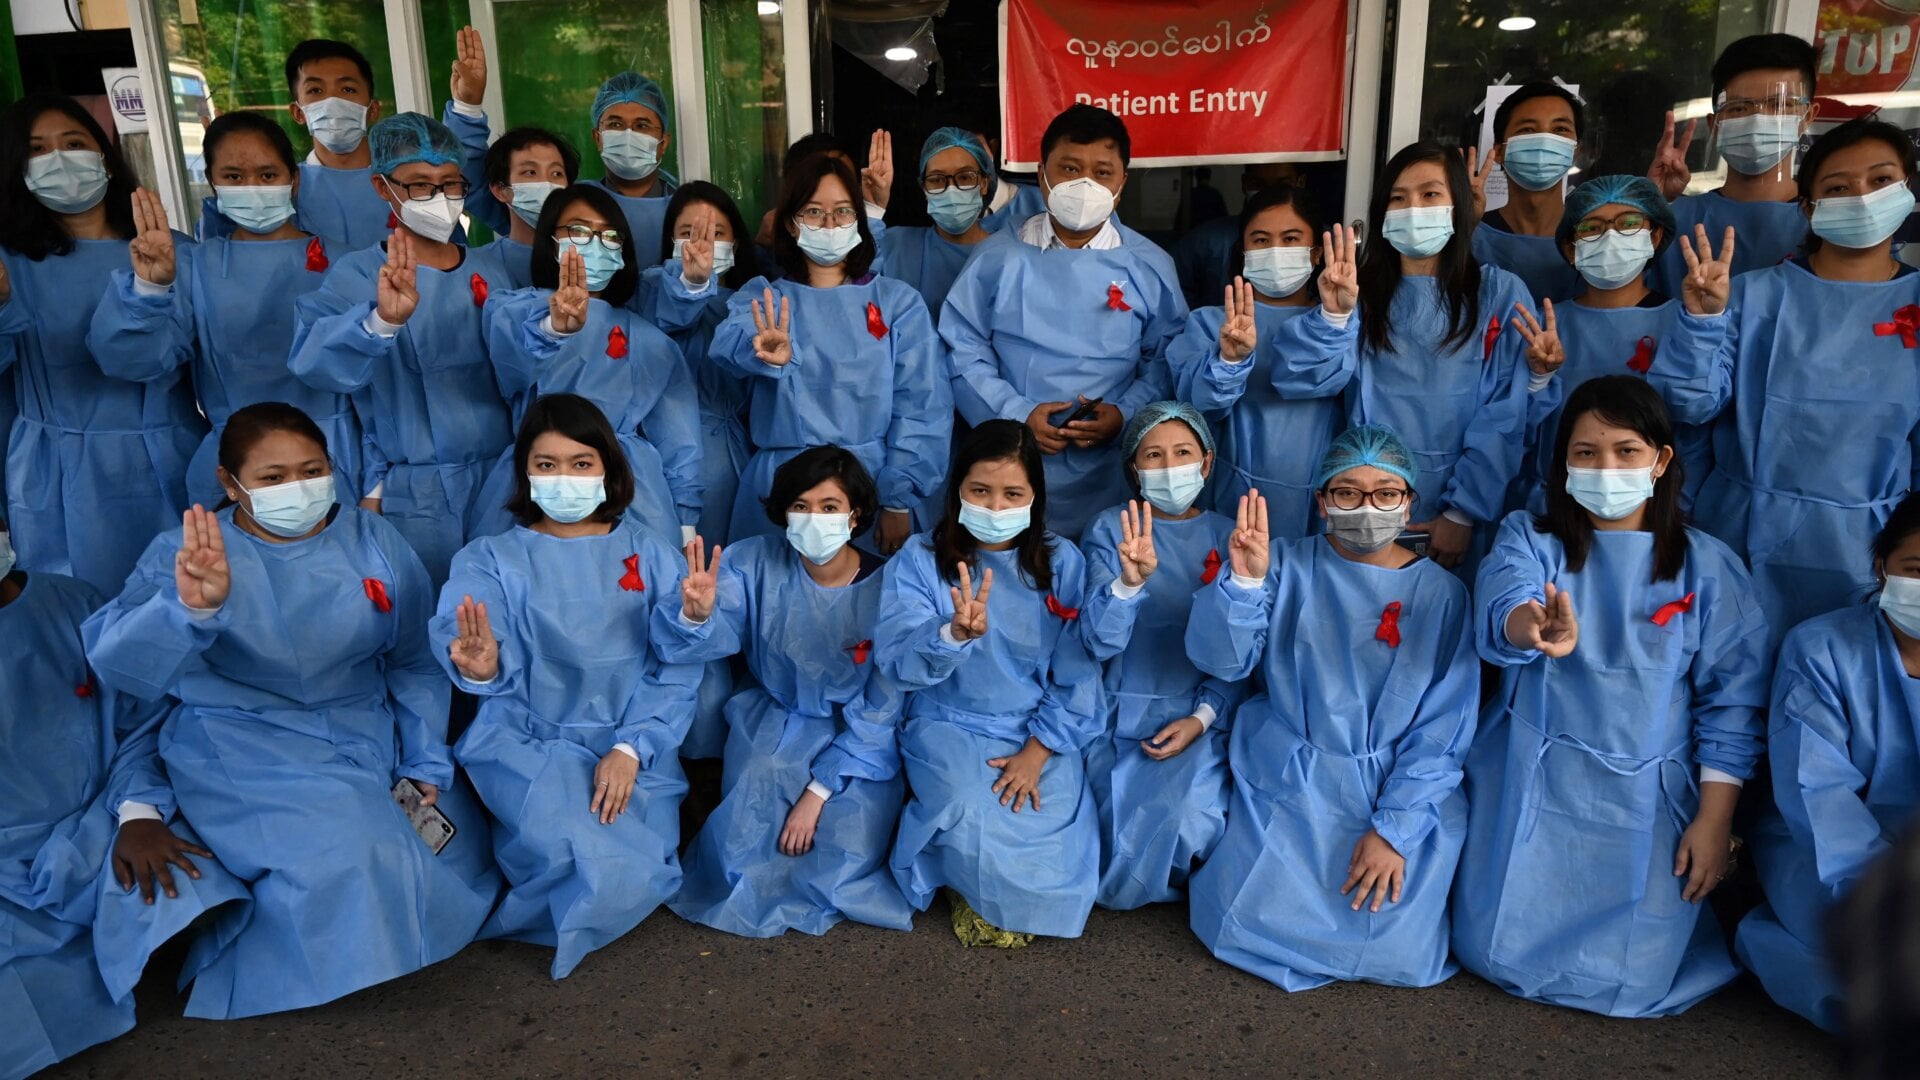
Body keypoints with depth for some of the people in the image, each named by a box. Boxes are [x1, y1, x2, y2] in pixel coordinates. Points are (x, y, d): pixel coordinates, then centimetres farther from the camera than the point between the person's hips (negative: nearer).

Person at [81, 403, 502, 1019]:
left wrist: (426, 765, -2)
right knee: (343, 864, -28)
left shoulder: (375, 543, 1)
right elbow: (116, 662, -22)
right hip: (246, 750, -4)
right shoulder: (184, 554, -6)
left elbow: (415, 664, 6)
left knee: (455, 857, -4)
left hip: (371, 737, 5)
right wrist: (189, 607, -42)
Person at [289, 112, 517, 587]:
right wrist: (381, 321, -43)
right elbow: (314, 360, -26)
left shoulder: (489, 276, 3)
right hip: (417, 493, -3)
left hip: (501, 476, 3)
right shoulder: (356, 275, -8)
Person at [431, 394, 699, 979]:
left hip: (632, 747, 2)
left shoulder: (650, 557, 6)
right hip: (527, 740, -2)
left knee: (633, 880, -19)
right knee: (579, 858, -29)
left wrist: (629, 750, -15)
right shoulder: (491, 559, 3)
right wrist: (479, 669, -43)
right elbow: (460, 640, -18)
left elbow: (676, 670, -1)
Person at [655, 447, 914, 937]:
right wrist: (697, 614, -48)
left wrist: (818, 791, -20)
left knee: (844, 855, -19)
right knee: (751, 838, -20)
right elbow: (715, 637, -24)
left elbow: (878, 713, -14)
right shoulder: (756, 563, -12)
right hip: (774, 720, 1)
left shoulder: (886, 588, -16)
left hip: (860, 741, -1)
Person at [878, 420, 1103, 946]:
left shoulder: (1062, 563, 0)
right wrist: (956, 633, -39)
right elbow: (896, 661, -18)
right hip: (950, 726, -1)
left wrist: (1037, 751, -14)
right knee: (975, 824, -28)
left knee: (1059, 840, -19)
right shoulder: (918, 561, -4)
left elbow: (1078, 673, -3)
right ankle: (978, 890, 10)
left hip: (1043, 733, 2)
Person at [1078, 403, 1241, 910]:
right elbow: (1101, 641, -15)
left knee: (1191, 819, -23)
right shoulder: (1110, 531, -2)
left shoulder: (1228, 536, 3)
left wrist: (1203, 716, -12)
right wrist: (1130, 581, -33)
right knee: (1131, 840, -16)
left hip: (1201, 719, 1)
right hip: (1123, 714, -1)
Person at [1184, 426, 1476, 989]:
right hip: (1289, 788, 0)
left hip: (1405, 795, 1)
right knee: (1254, 929, -12)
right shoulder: (1287, 565, -2)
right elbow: (1220, 658, -13)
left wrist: (1394, 829, -13)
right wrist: (1244, 580, -30)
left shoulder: (1442, 594, -1)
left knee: (1398, 956, -9)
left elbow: (1441, 731, -4)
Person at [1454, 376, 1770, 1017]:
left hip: (1648, 797, 0)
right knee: (1500, 956, -2)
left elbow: (1732, 700, 1)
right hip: (1532, 788, 0)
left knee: (1635, 980, -3)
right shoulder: (1529, 538, -3)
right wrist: (1534, 628, -50)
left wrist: (1715, 818, -4)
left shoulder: (1707, 566, -1)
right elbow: (1502, 604, -25)